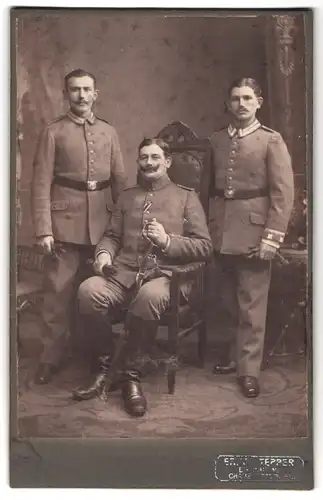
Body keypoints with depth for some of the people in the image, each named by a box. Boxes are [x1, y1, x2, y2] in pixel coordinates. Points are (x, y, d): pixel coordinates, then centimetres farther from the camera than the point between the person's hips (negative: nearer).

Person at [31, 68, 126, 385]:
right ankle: (50, 359, 14)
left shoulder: (109, 132, 12)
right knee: (58, 293, 0)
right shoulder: (53, 132, 1)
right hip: (65, 224, -3)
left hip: (103, 224, 3)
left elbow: (120, 181, 13)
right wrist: (43, 230, -13)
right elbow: (41, 185, -4)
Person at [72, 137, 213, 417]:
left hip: (164, 274, -3)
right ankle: (106, 365, -10)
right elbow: (112, 236, 22)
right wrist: (104, 253, -1)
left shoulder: (186, 197, 13)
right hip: (123, 273, 3)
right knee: (89, 290, -30)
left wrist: (168, 241, -10)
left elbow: (205, 247, 6)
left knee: (150, 296, -40)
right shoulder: (127, 197, 24)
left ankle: (132, 374, -19)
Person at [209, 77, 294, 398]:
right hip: (221, 231, 4)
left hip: (252, 230, -4)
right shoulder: (216, 141, 11)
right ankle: (232, 354, 30)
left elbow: (283, 193, -8)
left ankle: (249, 369, 8)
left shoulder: (271, 140, -2)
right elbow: (210, 187, 10)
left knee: (251, 304, 0)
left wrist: (272, 236, -15)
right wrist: (208, 226, 4)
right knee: (229, 302, 15)